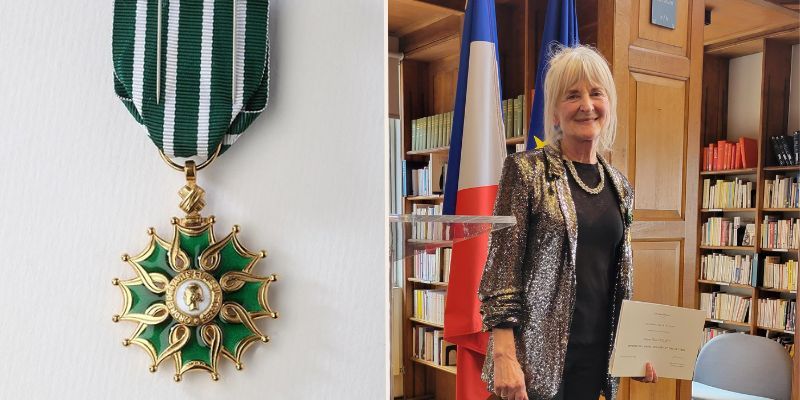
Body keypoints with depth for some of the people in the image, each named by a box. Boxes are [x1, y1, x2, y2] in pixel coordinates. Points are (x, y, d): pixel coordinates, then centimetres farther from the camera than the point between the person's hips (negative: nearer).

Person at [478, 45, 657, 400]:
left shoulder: (620, 187, 10)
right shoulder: (525, 171, -8)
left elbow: (622, 279, 17)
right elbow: (501, 266, -13)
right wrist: (504, 356, -18)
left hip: (599, 355, 5)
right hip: (541, 355, -5)